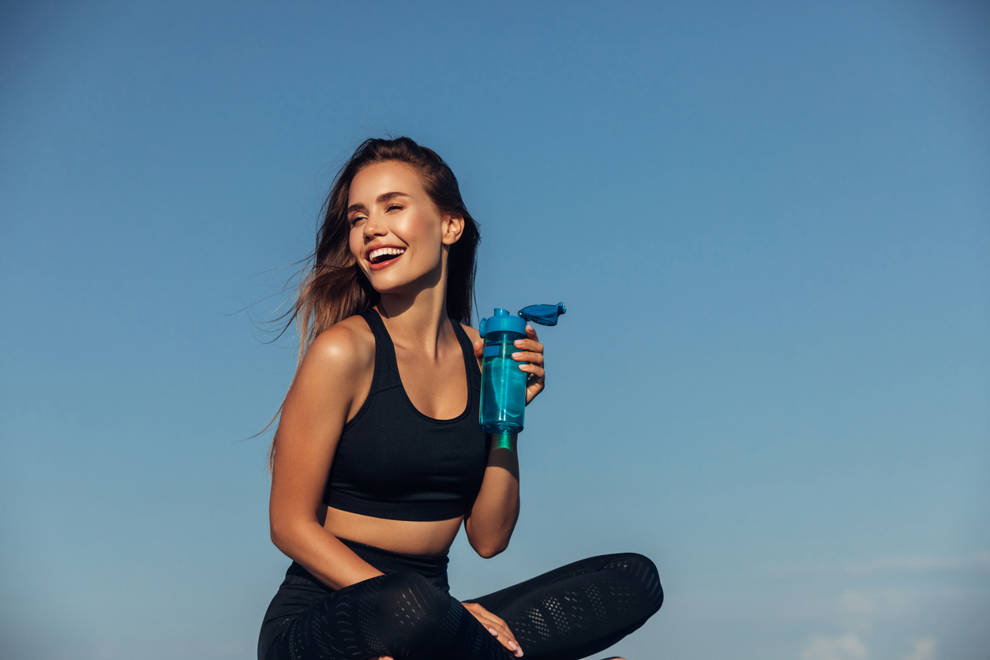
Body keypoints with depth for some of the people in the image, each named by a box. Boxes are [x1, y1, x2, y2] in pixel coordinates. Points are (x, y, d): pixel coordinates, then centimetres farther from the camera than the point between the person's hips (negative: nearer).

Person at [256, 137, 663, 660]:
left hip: (429, 615, 6)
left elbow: (488, 539, 6)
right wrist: (405, 609, -20)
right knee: (411, 607, -40)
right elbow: (292, 525, -10)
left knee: (635, 578, -8)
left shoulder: (480, 355, 6)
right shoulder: (344, 351, -10)